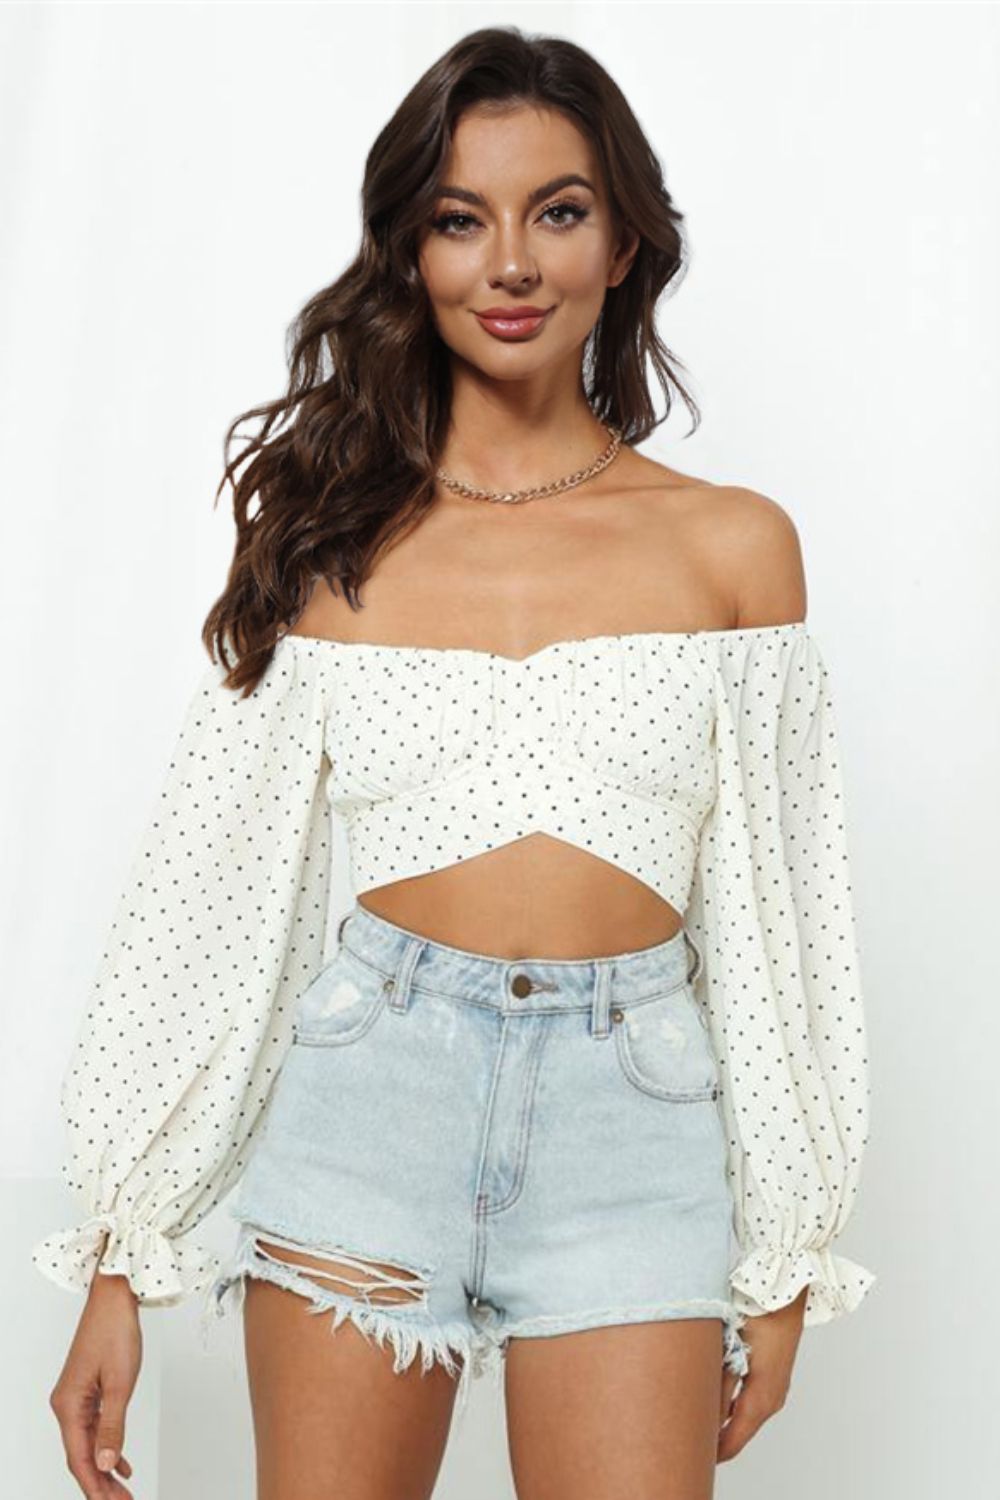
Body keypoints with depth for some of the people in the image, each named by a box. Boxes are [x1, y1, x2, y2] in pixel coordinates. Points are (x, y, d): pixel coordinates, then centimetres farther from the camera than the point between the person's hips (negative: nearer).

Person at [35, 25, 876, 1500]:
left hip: (629, 1106, 0)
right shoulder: (333, 540, 4)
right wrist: (119, 1263, 1)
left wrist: (785, 1265, 7)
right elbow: (202, 884, 4)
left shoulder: (733, 543, 4)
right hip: (370, 1090, 0)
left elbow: (779, 912, 7)